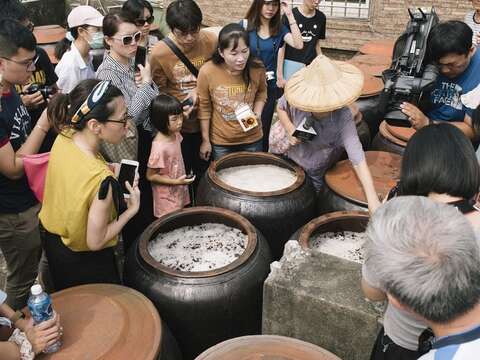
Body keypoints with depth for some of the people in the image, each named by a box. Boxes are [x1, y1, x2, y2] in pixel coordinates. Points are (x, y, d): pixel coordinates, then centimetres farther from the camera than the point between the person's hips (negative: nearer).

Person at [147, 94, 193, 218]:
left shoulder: (175, 134, -7)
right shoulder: (160, 147, -30)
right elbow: (151, 176, -21)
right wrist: (176, 182, -24)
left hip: (179, 193, 7)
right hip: (167, 199, -7)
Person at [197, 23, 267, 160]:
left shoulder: (257, 69, -18)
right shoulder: (207, 72, -22)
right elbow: (204, 108, -9)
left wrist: (257, 114, -13)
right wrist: (205, 140, -2)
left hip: (252, 138, 2)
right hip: (220, 141, -1)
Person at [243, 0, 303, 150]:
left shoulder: (279, 28, 2)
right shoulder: (245, 25, -7)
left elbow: (298, 45, -12)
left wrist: (290, 16, -14)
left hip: (269, 86, 3)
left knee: (263, 130, 12)